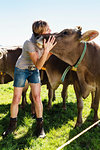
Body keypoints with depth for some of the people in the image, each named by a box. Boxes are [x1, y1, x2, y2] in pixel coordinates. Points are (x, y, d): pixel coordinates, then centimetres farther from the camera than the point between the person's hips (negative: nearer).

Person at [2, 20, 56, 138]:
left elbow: (43, 61, -5)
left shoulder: (45, 41, -13)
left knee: (37, 97, -3)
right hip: (21, 69, -4)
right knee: (16, 99, 1)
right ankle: (12, 125, 23)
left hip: (34, 70, 4)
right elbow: (38, 65, -33)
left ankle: (40, 125, 13)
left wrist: (51, 49, -19)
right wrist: (46, 50, -43)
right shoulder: (29, 44, -31)